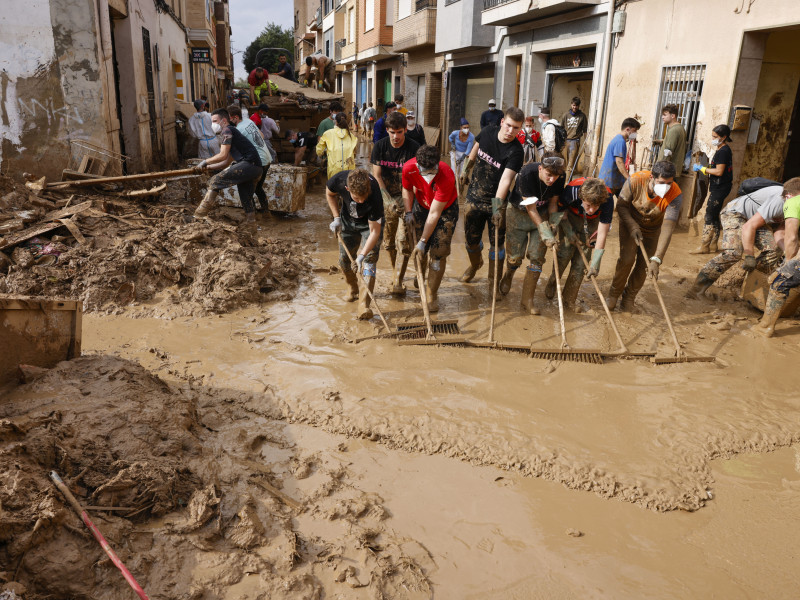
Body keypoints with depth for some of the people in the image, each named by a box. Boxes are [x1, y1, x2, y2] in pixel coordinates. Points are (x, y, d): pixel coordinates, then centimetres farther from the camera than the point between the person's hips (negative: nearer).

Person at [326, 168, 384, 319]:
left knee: (370, 258, -17)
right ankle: (353, 288, 35)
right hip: (348, 221, 4)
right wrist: (336, 218, -12)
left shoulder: (374, 196, -41)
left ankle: (364, 304, -20)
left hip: (370, 223, -3)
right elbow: (329, 194, -5)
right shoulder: (338, 180, -33)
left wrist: (362, 255, -39)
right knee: (344, 259, 8)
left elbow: (375, 231, -33)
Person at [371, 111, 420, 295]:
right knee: (388, 241, 9)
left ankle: (398, 282, -6)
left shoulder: (414, 148, -10)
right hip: (386, 198, 3)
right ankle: (395, 270, 32)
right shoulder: (379, 146, -2)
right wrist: (388, 199, -13)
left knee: (404, 242, -11)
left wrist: (406, 201, -19)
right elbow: (376, 176, -2)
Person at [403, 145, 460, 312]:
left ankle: (432, 294, 8)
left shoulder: (447, 177, -39)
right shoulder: (409, 168, -27)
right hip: (421, 205, 3)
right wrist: (408, 212, -8)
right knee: (420, 252, 6)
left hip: (446, 209, -3)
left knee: (438, 252, -6)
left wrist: (423, 241, -28)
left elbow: (434, 214, -34)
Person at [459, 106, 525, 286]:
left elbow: (505, 179, -33)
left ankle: (495, 281, 20)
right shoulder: (487, 132, -7)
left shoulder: (515, 151, -21)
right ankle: (475, 264, 46)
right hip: (474, 197, 4)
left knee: (497, 242, 3)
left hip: (496, 200, -4)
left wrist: (497, 206, -42)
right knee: (471, 237, 14)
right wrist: (466, 170, 25)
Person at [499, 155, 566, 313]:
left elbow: (552, 203, -2)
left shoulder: (560, 178, -18)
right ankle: (508, 276, 35)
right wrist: (545, 233, -29)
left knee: (537, 257, -5)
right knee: (515, 256, -3)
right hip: (518, 212, -3)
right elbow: (531, 209, -26)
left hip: (542, 214, 3)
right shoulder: (527, 174, -31)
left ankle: (527, 299, 6)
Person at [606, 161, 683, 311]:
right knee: (627, 259, -13)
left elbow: (667, 228, -37)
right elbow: (621, 205, -16)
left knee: (644, 265, -1)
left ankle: (629, 298, 22)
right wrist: (633, 227, -29)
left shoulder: (675, 195, -33)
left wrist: (656, 259, -44)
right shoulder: (635, 181, -32)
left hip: (653, 229, 1)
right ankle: (614, 293, 10)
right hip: (631, 222, -1)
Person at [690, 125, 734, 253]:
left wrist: (701, 168, -12)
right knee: (714, 216, 14)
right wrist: (703, 167, 8)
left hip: (719, 188, -11)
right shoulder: (724, 150, 15)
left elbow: (719, 172, -20)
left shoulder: (723, 151, -16)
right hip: (716, 188, 11)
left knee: (709, 217, -8)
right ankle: (713, 245, 20)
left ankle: (704, 247, -6)